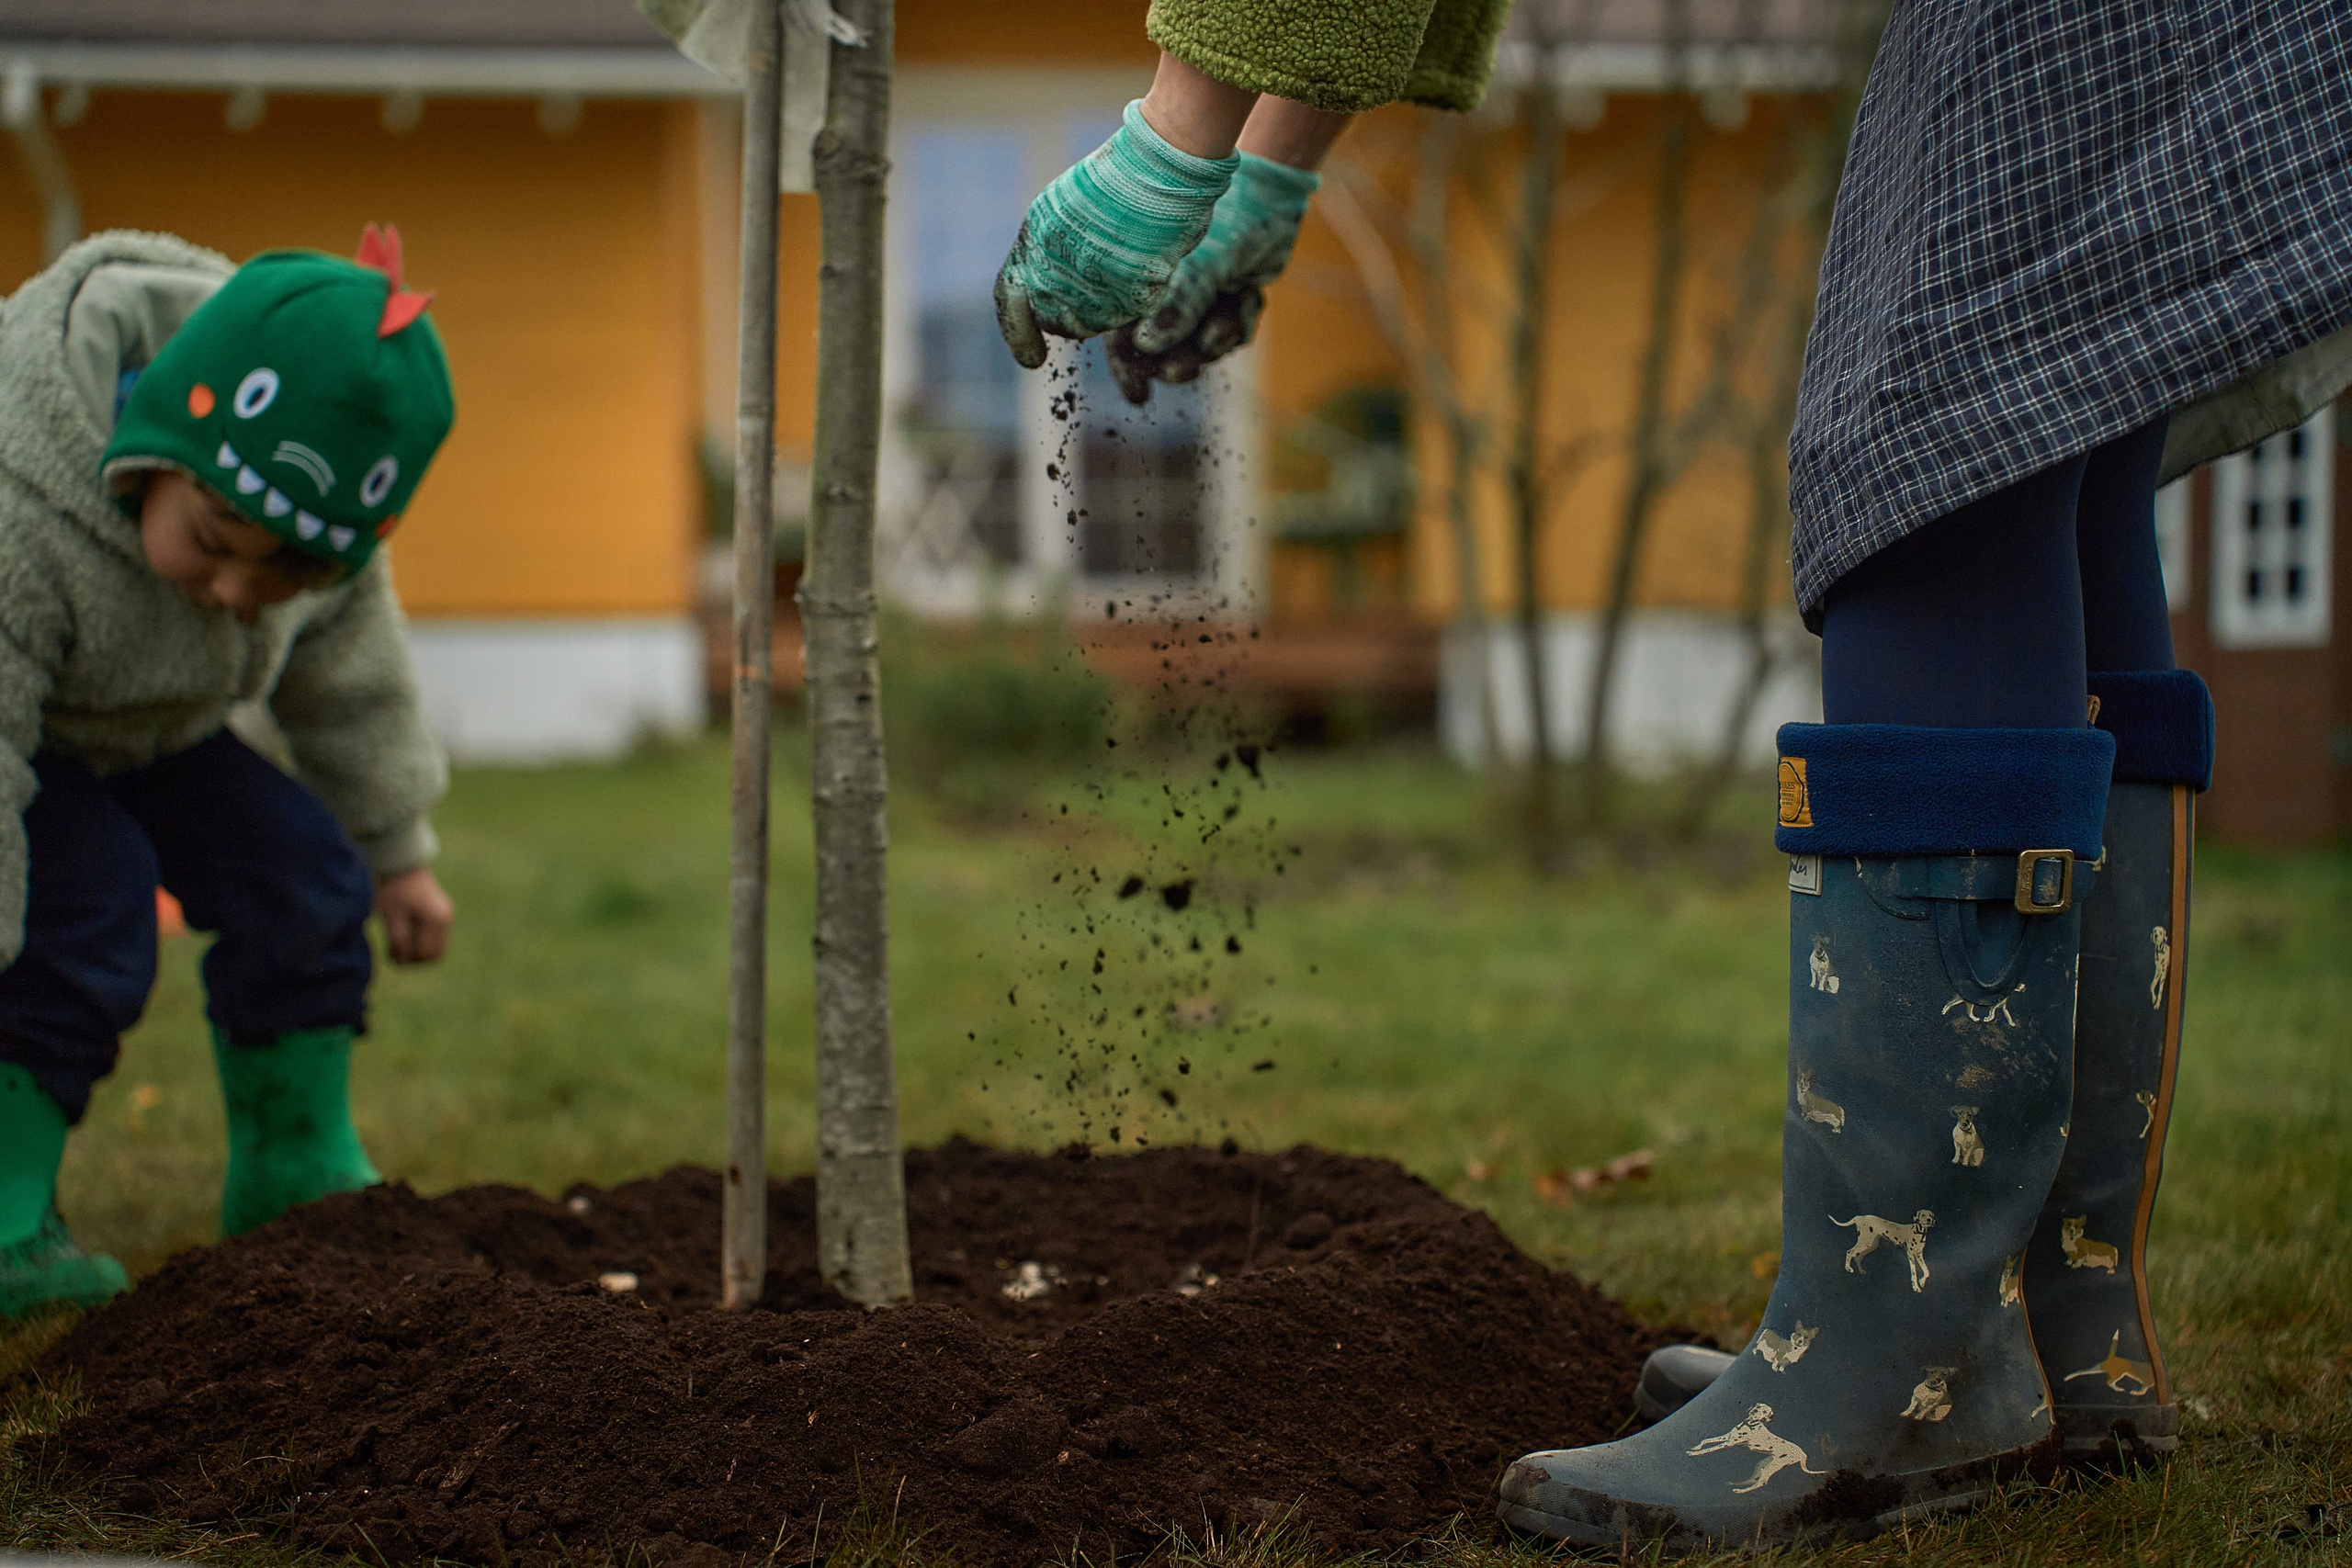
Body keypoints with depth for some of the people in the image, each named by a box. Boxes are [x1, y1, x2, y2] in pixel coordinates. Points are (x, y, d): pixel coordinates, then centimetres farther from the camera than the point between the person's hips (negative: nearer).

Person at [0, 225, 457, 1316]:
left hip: (129, 722, 6)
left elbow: (344, 653, -1)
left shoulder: (303, 469, -21)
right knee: (88, 911, -26)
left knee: (297, 875, -2)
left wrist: (395, 846, 8)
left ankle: (297, 1182, 15)